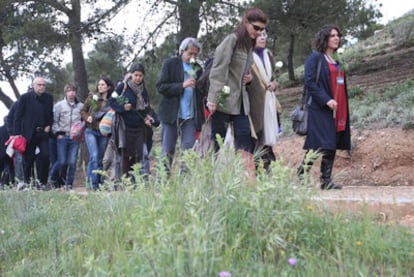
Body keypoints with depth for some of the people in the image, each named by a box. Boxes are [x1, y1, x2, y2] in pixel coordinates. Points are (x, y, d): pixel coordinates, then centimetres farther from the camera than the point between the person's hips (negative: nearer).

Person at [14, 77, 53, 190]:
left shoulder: (49, 98, 8)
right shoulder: (25, 98, -2)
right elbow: (18, 116, -2)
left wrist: (49, 126, 1)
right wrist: (17, 133, -8)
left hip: (43, 133, 2)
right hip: (28, 133, -2)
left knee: (45, 156, -10)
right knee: (28, 160, 4)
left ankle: (43, 182, 0)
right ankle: (27, 183, 16)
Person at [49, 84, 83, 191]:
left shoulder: (81, 106, 8)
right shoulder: (59, 105, 6)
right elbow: (54, 121, 6)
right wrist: (58, 133, -2)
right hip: (63, 137, -1)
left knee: (72, 162, -3)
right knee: (62, 162, -5)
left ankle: (69, 184, 7)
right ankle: (52, 178, 21)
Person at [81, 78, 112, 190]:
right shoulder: (92, 97, 5)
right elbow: (83, 111, 10)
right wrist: (87, 117, -9)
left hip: (104, 133, 2)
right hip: (91, 131, -2)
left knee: (100, 158, 7)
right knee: (94, 156, -15)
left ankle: (99, 183, 15)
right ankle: (92, 183, -12)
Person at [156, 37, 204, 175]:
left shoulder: (197, 68, 14)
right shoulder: (170, 64, 2)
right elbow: (160, 86, -7)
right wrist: (182, 85, -18)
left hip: (190, 116, 3)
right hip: (171, 114, -3)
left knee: (189, 150, -4)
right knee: (167, 151, 2)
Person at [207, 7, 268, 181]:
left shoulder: (249, 45, 15)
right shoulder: (232, 40, -9)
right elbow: (218, 70, -16)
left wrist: (249, 77, 5)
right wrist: (213, 98, -22)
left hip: (240, 101, 8)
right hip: (223, 100, -8)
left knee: (245, 141, 1)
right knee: (217, 140, -1)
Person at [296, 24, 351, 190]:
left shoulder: (336, 61, 21)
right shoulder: (315, 58, -3)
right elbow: (309, 82, -13)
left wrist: (343, 107, 14)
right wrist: (326, 100, -21)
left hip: (338, 110, 8)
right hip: (320, 108, -8)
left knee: (332, 146, 5)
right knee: (321, 144, -12)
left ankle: (326, 180, 9)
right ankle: (301, 175, 1)